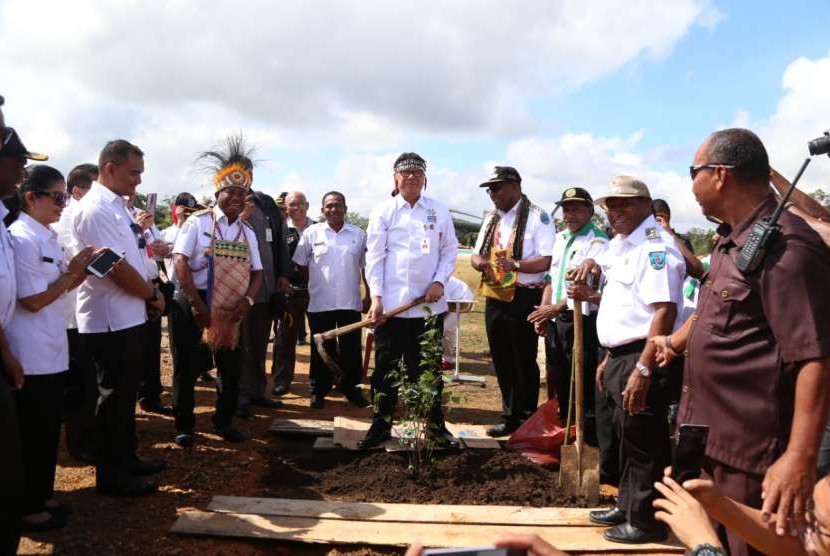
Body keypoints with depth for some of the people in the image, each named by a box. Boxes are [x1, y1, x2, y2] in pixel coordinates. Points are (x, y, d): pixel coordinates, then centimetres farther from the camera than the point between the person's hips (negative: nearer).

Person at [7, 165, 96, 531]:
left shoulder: (47, 238, 11)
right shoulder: (22, 238, -16)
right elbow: (32, 300, -19)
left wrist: (80, 271, 1)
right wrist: (71, 272, -14)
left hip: (52, 352, 9)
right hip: (31, 357, -9)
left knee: (48, 431, 18)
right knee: (32, 434, 3)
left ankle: (41, 496, 31)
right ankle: (27, 508, 17)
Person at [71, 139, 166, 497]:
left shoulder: (116, 206, 12)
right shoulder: (95, 210, -18)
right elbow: (118, 268, -23)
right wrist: (153, 295, -9)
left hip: (128, 316, 9)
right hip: (110, 320, -9)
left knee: (126, 394, 18)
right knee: (113, 397, 1)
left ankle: (126, 459, 32)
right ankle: (111, 476, 15)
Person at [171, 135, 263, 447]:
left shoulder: (247, 233, 9)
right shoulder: (198, 222, -6)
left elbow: (256, 273, 8)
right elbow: (180, 262, -14)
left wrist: (247, 300, -12)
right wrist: (197, 305, -19)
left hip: (231, 308, 5)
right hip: (192, 304, -4)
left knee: (232, 367, 11)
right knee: (186, 367, 5)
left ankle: (224, 421, 30)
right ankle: (184, 426, 21)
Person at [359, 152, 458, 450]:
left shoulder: (439, 211, 7)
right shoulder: (383, 211, 2)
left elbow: (450, 250, 10)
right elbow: (374, 256, -2)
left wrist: (439, 281, -6)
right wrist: (376, 297, -10)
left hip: (429, 304, 1)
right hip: (391, 303, -1)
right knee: (386, 367, 7)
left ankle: (436, 426, 22)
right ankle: (381, 425, 20)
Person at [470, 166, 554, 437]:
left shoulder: (537, 218, -10)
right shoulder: (491, 219, 14)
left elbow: (546, 261, -18)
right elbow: (475, 255, 14)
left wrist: (515, 264, -30)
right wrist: (481, 262, -9)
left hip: (523, 300, -7)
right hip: (494, 298, 7)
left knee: (523, 362, 5)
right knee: (502, 361, 15)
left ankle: (527, 422, 20)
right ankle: (510, 417, 30)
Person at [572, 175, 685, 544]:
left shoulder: (655, 246, -16)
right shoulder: (621, 245, 16)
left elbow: (664, 311, -25)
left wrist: (642, 368, -29)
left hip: (641, 359, -10)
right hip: (621, 357, 10)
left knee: (643, 444, 2)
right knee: (627, 440, 20)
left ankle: (645, 522, 17)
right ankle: (627, 507, 35)